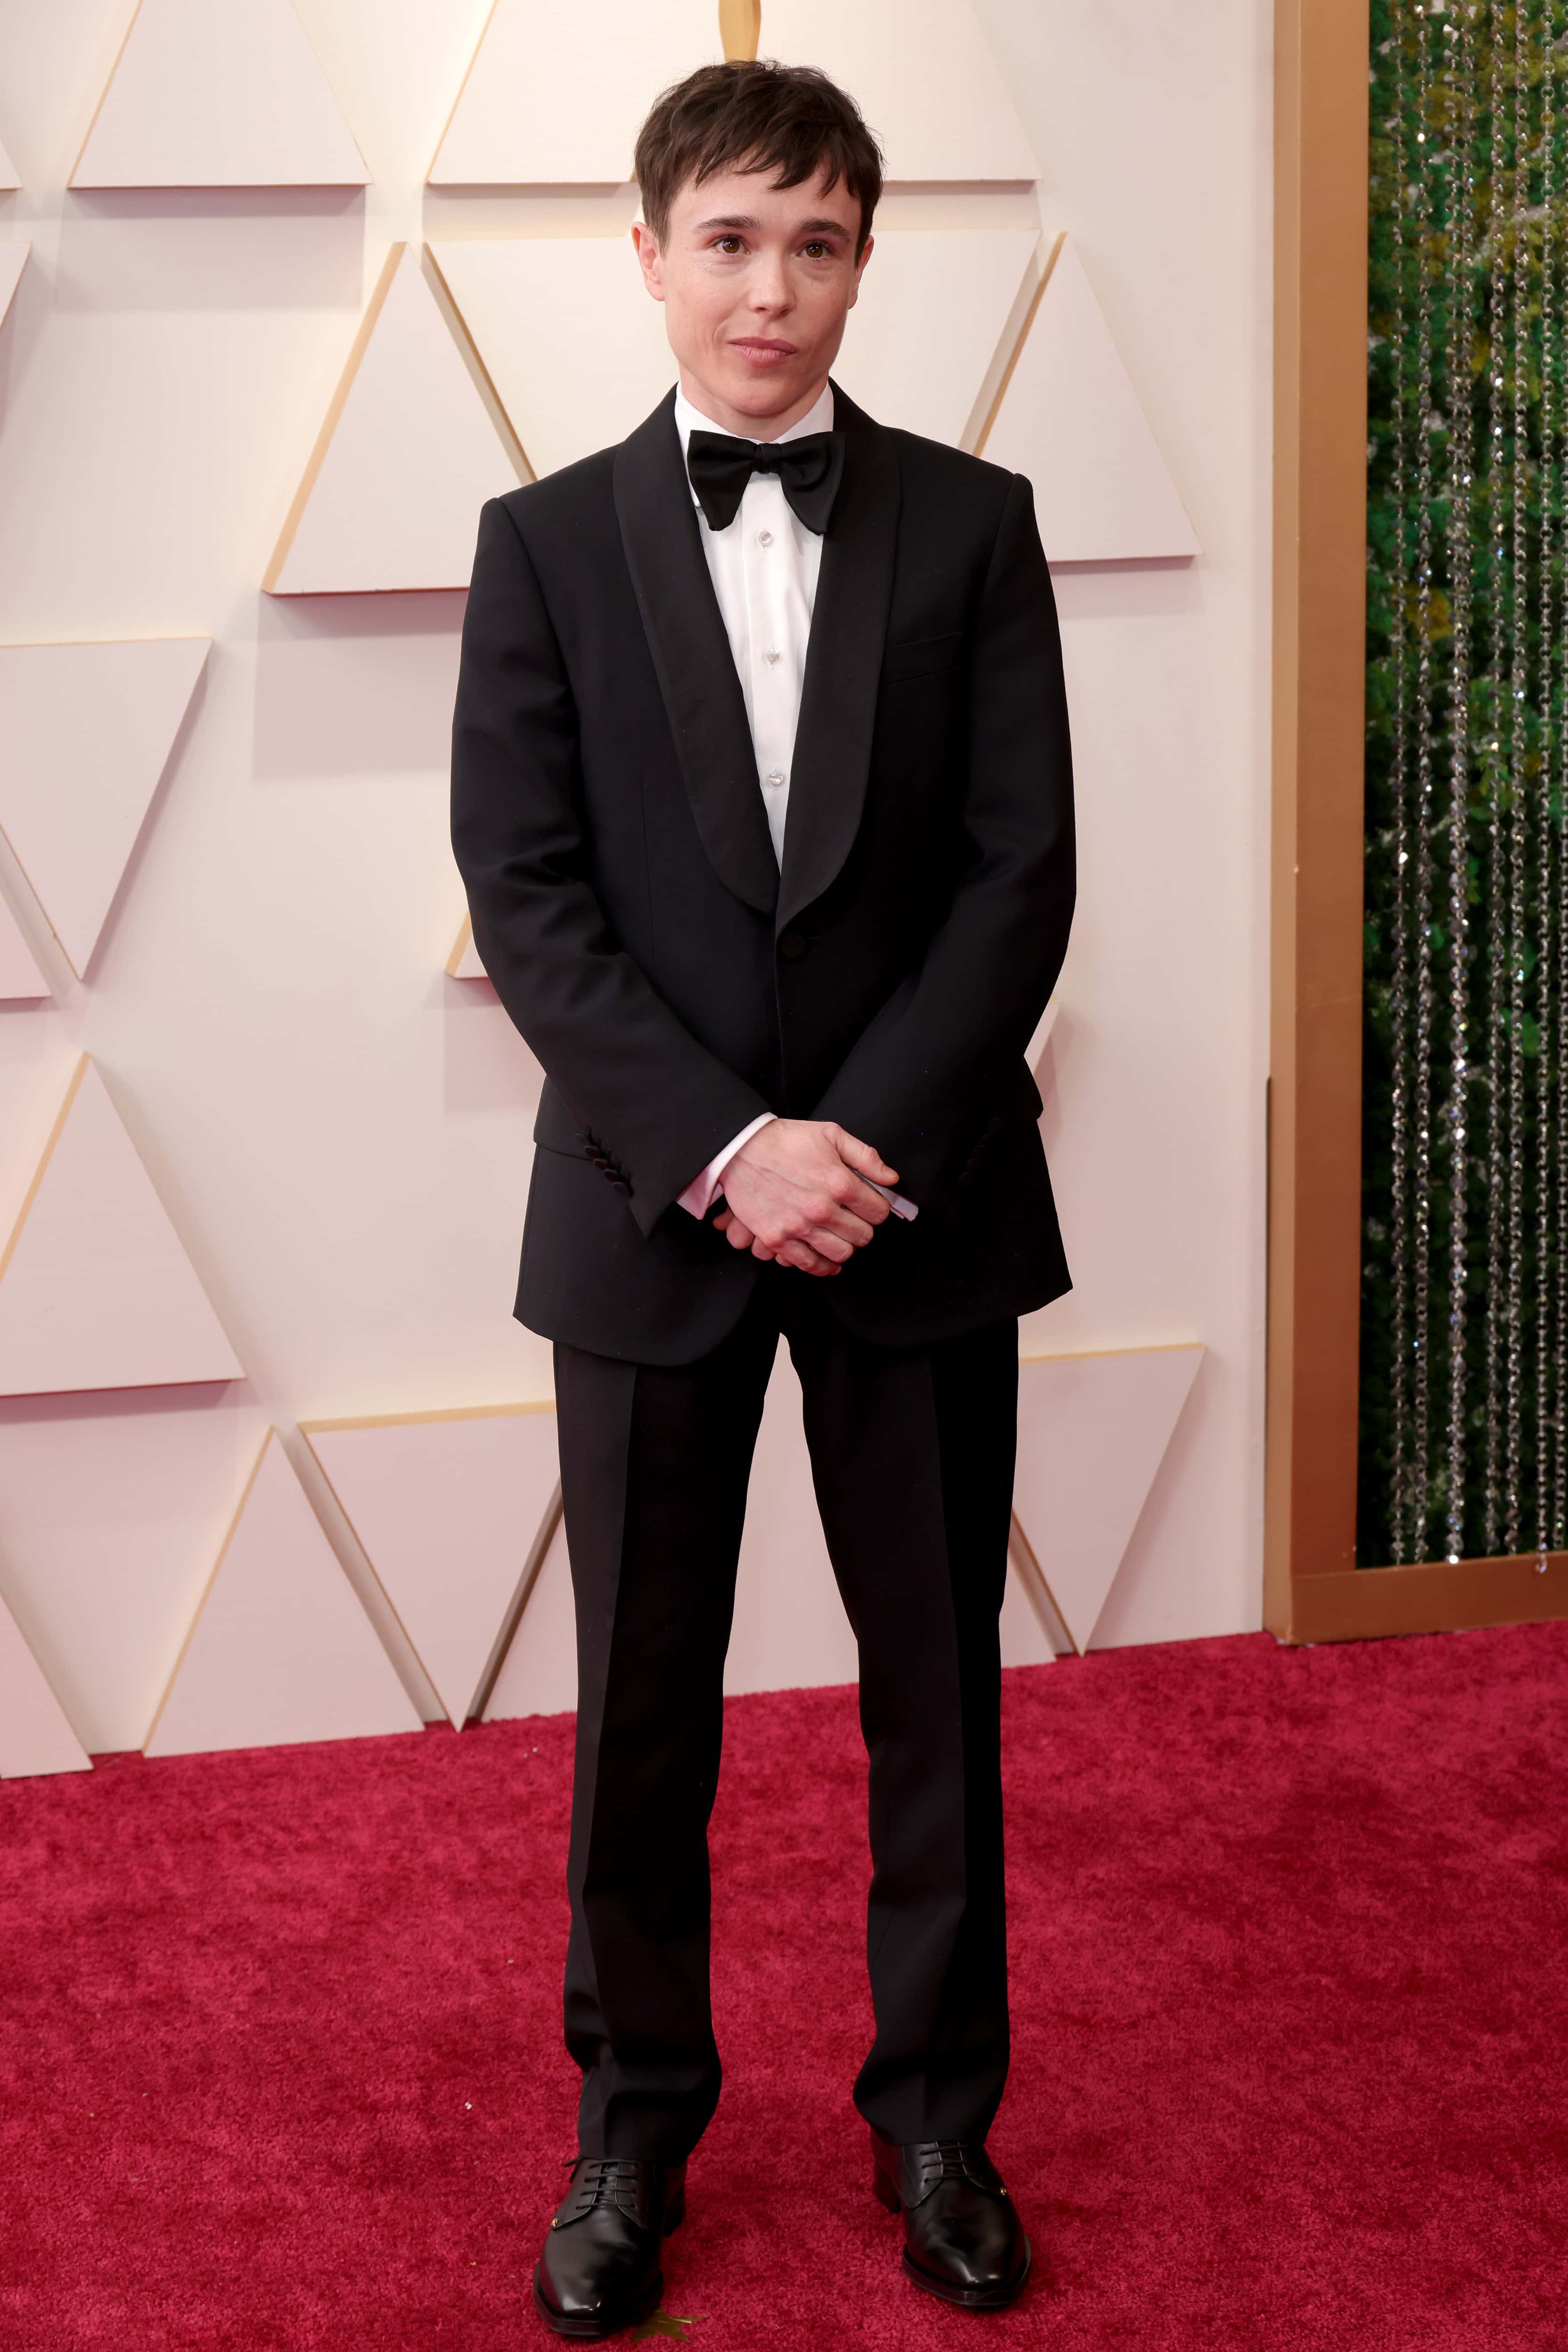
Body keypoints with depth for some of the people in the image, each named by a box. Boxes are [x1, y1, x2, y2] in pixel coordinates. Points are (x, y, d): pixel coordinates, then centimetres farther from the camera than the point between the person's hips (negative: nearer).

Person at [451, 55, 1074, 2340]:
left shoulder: (971, 525, 3)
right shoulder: (546, 542, 2)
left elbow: (1021, 874, -3)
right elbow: (527, 898, -5)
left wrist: (860, 1139, -14)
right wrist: (724, 1151, -15)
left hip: (921, 1205, 1)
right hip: (652, 1210, 0)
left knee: (941, 1693, 10)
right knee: (642, 1712, 9)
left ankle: (937, 2113, 27)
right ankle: (636, 2118, 26)